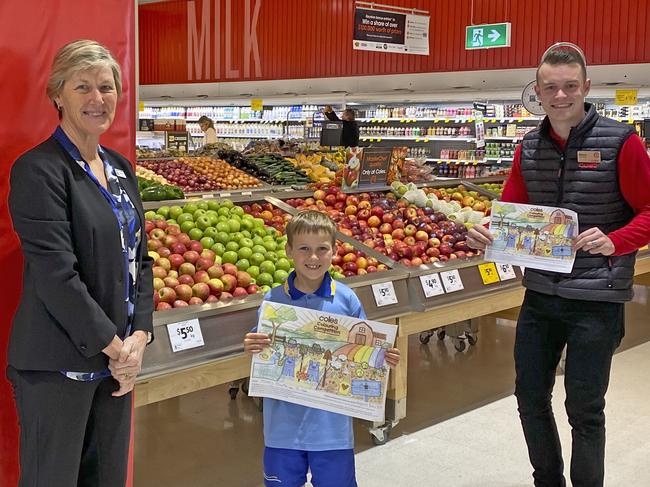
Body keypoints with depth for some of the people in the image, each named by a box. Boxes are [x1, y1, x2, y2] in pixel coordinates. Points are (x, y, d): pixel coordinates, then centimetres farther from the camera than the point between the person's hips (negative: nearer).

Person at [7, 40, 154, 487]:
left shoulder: (121, 168, 11)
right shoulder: (38, 170, -12)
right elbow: (55, 275, -18)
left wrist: (138, 338, -1)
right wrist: (114, 346, -14)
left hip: (117, 359, 7)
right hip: (58, 365, -7)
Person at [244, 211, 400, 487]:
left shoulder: (346, 300, -5)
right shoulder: (273, 300, -6)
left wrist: (382, 358, -16)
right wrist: (252, 348, -22)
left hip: (332, 425, 0)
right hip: (284, 424, 0)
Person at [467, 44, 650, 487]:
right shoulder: (529, 148, 5)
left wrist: (613, 242, -25)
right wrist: (486, 233, -9)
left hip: (596, 299, -5)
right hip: (540, 295, 5)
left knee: (585, 409, 5)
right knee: (530, 396, 15)